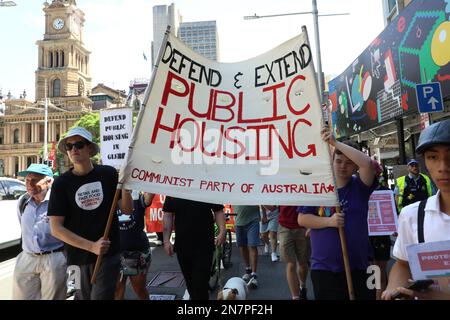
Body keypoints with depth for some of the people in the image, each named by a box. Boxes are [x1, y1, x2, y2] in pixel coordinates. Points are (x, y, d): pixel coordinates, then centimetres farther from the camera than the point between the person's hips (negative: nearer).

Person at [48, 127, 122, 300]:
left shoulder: (108, 174, -3)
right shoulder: (61, 183, -4)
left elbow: (127, 209, 0)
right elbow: (56, 229, -6)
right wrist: (91, 246, -15)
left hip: (109, 253, 0)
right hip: (79, 256, 0)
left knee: (102, 296, 3)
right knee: (84, 296, 15)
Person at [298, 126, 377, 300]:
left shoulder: (359, 187, 1)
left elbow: (367, 163, -19)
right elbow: (302, 219, -3)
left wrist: (335, 142, -21)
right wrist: (329, 221, -18)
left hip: (358, 267, 1)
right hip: (324, 268, -1)